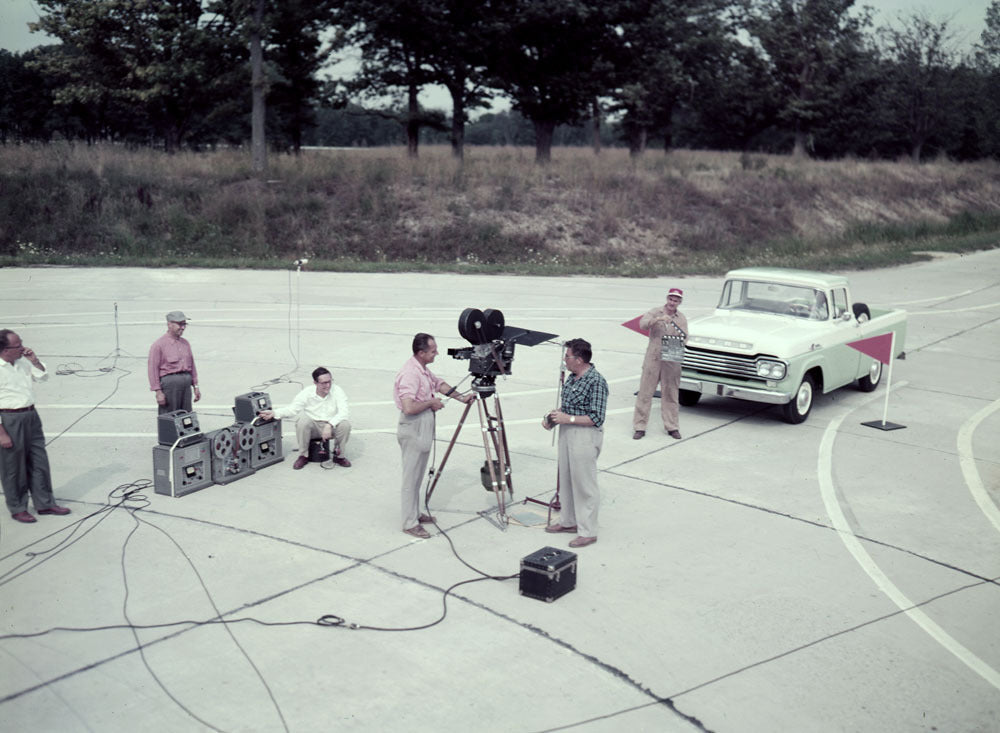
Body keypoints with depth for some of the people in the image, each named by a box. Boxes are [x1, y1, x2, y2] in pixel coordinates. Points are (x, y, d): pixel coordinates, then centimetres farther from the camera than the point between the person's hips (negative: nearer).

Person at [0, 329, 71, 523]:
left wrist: (34, 360, -2)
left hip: (31, 416, 7)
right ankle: (17, 509, 22)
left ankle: (45, 503, 25)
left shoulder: (23, 361, 3)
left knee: (39, 462, 13)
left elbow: (43, 377, 17)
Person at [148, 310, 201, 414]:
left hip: (186, 384, 7)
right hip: (169, 381, -6)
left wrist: (195, 386, 16)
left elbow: (191, 365, 20)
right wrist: (158, 392, -13)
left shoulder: (185, 343, 15)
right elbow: (153, 369, -9)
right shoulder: (159, 344, -6)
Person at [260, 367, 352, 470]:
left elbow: (344, 411, -23)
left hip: (332, 426, 0)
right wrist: (274, 413, -25)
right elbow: (293, 409, -8)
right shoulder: (307, 393, -10)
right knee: (302, 421, -32)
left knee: (345, 424, -31)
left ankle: (339, 456, -4)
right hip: (313, 427, 0)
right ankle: (303, 456, -10)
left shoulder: (337, 391, -13)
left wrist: (329, 425, -37)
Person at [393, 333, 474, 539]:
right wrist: (431, 402, -17)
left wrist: (462, 397, 12)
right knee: (411, 477, -2)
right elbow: (409, 407, -32)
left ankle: (415, 514, 30)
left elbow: (440, 384, 22)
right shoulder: (410, 373, -24)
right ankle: (409, 523, 6)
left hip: (423, 428, 10)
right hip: (413, 430, -10)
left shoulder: (423, 369, 8)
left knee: (417, 475, 18)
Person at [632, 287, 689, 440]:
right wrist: (658, 319, -29)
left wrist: (679, 341, -19)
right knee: (645, 392, -1)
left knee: (670, 394, 8)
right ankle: (640, 427, 5)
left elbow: (684, 339, 4)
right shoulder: (656, 312, 2)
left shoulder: (682, 318, 8)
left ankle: (672, 427, 18)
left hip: (672, 360, 2)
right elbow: (642, 324, -14)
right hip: (653, 358, -2)